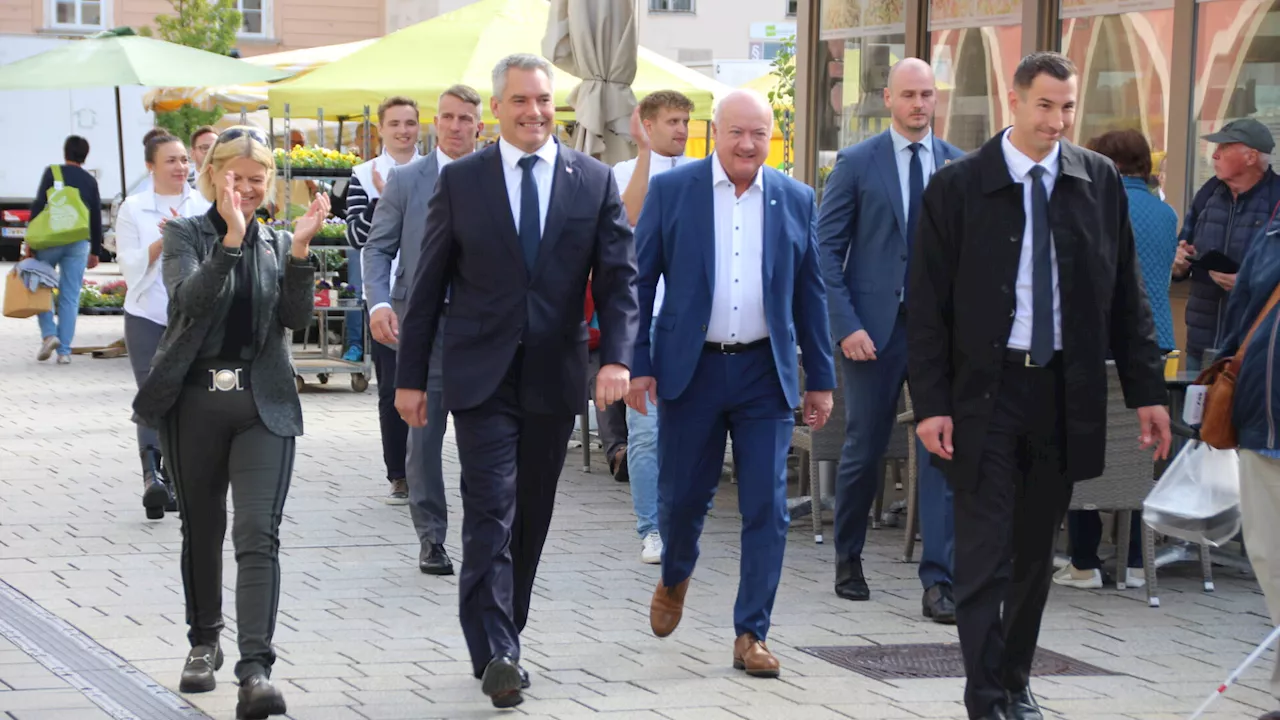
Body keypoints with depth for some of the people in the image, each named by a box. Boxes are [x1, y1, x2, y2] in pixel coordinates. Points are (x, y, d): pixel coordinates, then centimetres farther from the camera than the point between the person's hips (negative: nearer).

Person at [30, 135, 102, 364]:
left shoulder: (52, 173, 0)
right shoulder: (90, 181, 11)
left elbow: (38, 205, -7)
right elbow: (96, 218, 12)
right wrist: (95, 251, 20)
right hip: (79, 243, 3)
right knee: (70, 297, 3)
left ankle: (49, 334, -9)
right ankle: (64, 350, -1)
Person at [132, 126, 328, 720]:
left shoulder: (278, 243, 8)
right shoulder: (185, 235, 2)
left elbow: (297, 318, -4)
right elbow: (189, 299, -17)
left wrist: (299, 250, -17)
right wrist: (232, 238, -27)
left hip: (264, 407, 0)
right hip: (195, 402, 0)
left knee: (259, 534, -13)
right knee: (202, 530, 14)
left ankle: (255, 670, -20)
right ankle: (204, 642, 33)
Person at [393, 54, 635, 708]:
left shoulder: (595, 181, 4)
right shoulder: (461, 181, 1)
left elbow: (619, 278, 1)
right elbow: (428, 285, 4)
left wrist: (617, 357, -14)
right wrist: (411, 376, 2)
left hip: (554, 378, 2)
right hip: (481, 377, -2)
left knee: (532, 516, 11)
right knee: (490, 513, -11)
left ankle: (502, 638, 24)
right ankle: (496, 654, -15)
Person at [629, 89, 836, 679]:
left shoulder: (796, 200, 5)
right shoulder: (671, 190, 0)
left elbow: (810, 294, 10)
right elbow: (640, 280, 1)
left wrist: (820, 379, 8)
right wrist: (637, 364, -6)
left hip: (764, 372, 1)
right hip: (690, 370, -1)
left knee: (766, 508, -3)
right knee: (681, 496, 7)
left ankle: (751, 634, 5)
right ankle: (674, 578, 39)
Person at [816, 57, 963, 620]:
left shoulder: (960, 166, 7)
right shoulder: (856, 164, 0)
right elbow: (827, 247, -1)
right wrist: (846, 324, -10)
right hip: (875, 324, -2)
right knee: (864, 449, 7)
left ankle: (939, 581, -3)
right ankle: (848, 558, 29)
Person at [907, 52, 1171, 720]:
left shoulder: (1100, 182, 4)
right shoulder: (957, 187, -4)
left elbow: (1125, 295, 8)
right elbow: (927, 302, -3)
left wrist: (1147, 390, 4)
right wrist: (930, 403, -10)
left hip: (1067, 391, 3)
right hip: (985, 391, -3)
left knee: (1035, 554, 13)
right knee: (984, 553, -5)